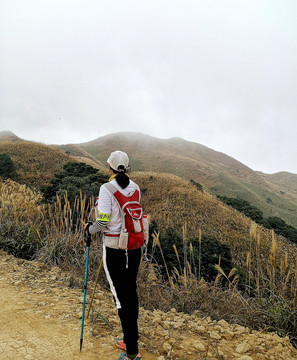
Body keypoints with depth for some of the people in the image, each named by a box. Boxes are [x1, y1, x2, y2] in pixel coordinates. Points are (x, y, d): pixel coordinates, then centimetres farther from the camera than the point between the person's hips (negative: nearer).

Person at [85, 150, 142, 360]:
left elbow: (103, 222, -20)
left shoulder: (107, 189, -16)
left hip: (115, 249, -6)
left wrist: (90, 229, 2)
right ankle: (130, 339, 36)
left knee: (122, 297, 3)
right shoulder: (135, 187, 3)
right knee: (131, 291, 19)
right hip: (135, 246, 7)